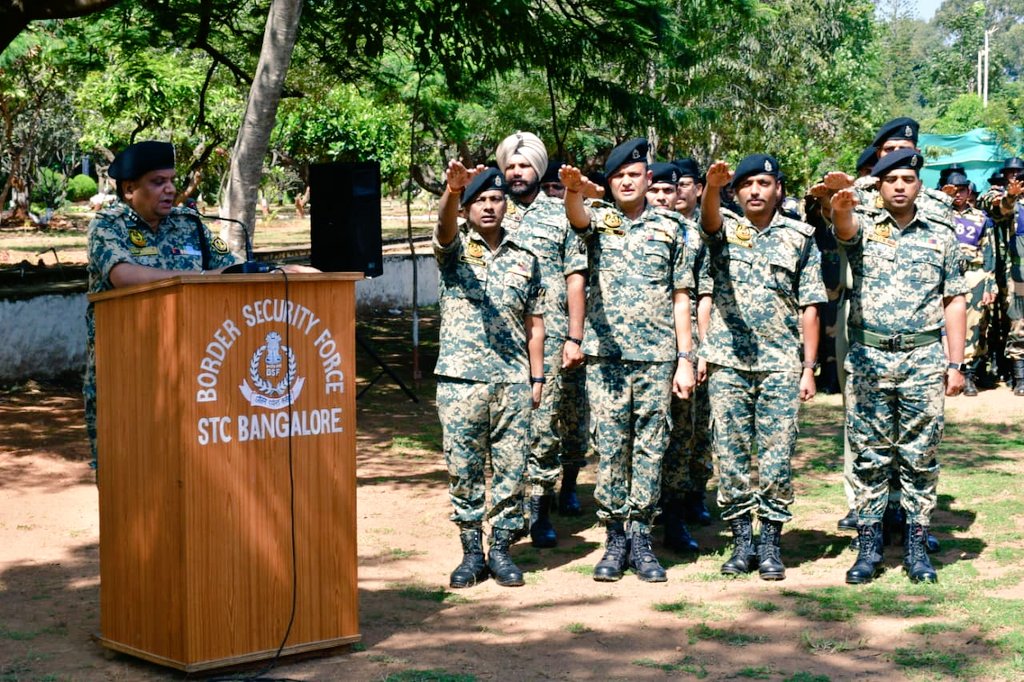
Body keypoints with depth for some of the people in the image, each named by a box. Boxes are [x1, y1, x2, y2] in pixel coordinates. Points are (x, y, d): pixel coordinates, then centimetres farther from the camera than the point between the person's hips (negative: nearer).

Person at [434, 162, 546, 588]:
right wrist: (452, 190, -43)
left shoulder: (524, 259, 12)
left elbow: (534, 324, 13)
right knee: (463, 470, 3)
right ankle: (471, 552, 12)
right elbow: (444, 225, -21)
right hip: (460, 379, -2)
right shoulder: (454, 249, 4)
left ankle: (501, 550, 13)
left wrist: (537, 377, 7)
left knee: (511, 469, 3)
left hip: (513, 381, 2)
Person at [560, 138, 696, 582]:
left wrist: (685, 359, 2)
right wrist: (573, 191, -44)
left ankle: (641, 538, 10)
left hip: (657, 357, 1)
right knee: (610, 449, 2)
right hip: (605, 356, -1)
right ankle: (615, 538, 10)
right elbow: (577, 216, -19)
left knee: (650, 449, 3)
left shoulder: (669, 228, 9)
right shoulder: (598, 219, 7)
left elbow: (681, 297, 9)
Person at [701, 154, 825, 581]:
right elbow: (709, 219, -19)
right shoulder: (726, 230, 8)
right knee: (731, 456, 3)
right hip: (728, 363, 1)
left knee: (777, 457, 0)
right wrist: (712, 187, -42)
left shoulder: (800, 238, 8)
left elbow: (809, 308, 7)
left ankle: (771, 544, 8)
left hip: (781, 365, 0)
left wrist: (809, 368, 0)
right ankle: (741, 541, 12)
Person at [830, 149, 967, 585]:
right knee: (869, 456, 4)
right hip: (868, 358, -1)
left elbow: (954, 302, 9)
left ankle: (916, 546, 12)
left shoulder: (941, 238, 9)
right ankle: (869, 547, 10)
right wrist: (840, 208, -46)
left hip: (924, 360, 1)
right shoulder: (864, 227, 5)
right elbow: (845, 228, -21)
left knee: (921, 457, 4)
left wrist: (956, 365, 2)